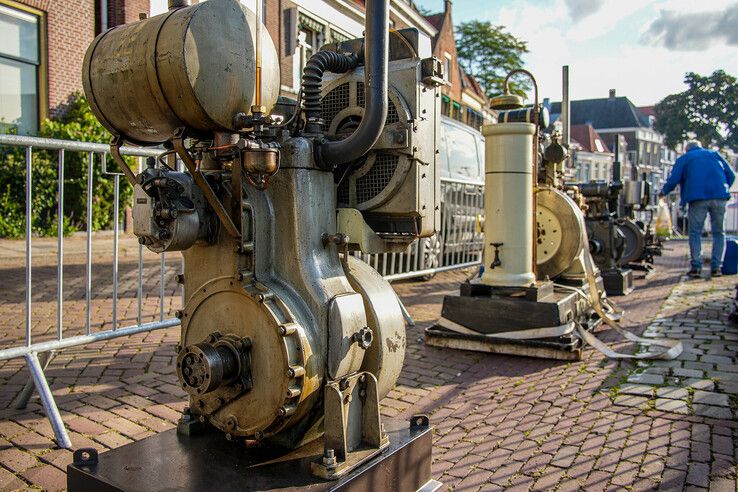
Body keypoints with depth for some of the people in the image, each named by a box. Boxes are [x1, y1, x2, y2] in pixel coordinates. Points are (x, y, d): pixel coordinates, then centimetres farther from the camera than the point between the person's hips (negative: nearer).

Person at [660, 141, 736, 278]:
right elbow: (731, 175, 15)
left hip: (698, 197, -2)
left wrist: (664, 192, 20)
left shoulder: (683, 159, 14)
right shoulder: (715, 154, 22)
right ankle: (716, 267, 5)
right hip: (719, 197, 2)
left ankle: (696, 267, -5)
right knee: (719, 232, 9)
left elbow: (673, 180, 3)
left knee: (695, 232, 3)